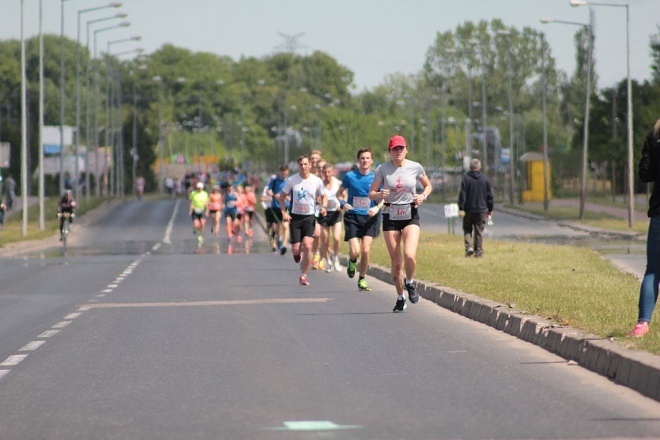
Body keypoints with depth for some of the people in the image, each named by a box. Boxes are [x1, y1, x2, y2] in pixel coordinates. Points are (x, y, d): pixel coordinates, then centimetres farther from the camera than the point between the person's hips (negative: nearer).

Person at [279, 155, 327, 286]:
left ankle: (303, 275, -5)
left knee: (307, 246, -18)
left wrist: (323, 207, -9)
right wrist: (284, 212, -7)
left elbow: (323, 197, 12)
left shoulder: (317, 181, -2)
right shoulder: (291, 180, -3)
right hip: (295, 217, 1)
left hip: (310, 217, -1)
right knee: (296, 249, -2)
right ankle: (297, 253, 39)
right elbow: (282, 196, 7)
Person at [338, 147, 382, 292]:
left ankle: (362, 280, 9)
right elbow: (339, 193, 12)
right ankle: (352, 261, 26)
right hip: (353, 216, 0)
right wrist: (343, 204, -8)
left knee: (365, 250, -10)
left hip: (370, 217, 0)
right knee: (355, 251, -12)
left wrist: (377, 207, -11)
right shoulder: (350, 176, 0)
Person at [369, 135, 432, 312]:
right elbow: (371, 194, 2)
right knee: (396, 263, 3)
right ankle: (400, 298, 22)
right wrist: (380, 194, -20)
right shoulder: (382, 169, -2)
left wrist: (423, 196, -5)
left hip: (411, 216, -1)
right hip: (390, 218, 1)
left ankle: (410, 283, 9)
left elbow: (428, 185, 16)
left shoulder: (415, 167, 0)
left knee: (409, 255, -22)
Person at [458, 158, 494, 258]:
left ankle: (469, 247, -9)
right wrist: (490, 209, 15)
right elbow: (489, 196, 7)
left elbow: (462, 194, -10)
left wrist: (461, 208, -7)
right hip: (481, 210, 2)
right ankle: (478, 252, 5)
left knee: (467, 230, 11)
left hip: (469, 210, -2)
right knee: (479, 232, 7)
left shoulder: (466, 178, -6)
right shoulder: (485, 179, 2)